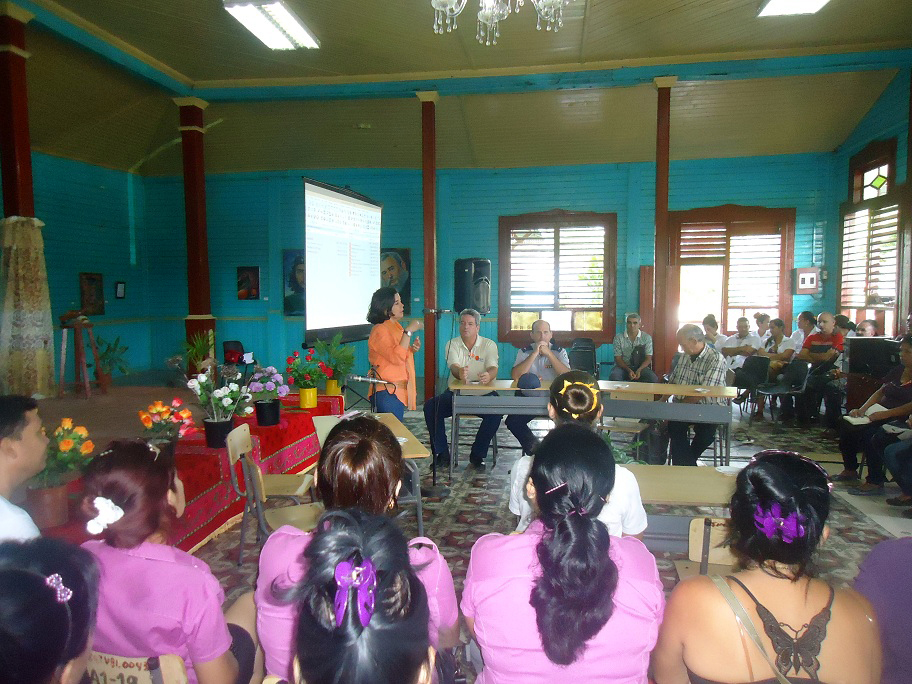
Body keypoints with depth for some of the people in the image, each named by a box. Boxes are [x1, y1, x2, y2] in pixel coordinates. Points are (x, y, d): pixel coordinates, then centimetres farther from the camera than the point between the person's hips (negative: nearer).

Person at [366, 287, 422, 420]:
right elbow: (397, 358, -25)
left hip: (399, 391, 9)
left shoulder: (395, 327, 15)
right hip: (388, 393, -9)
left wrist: (412, 350, 7)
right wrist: (409, 331, -23)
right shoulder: (380, 330, -14)